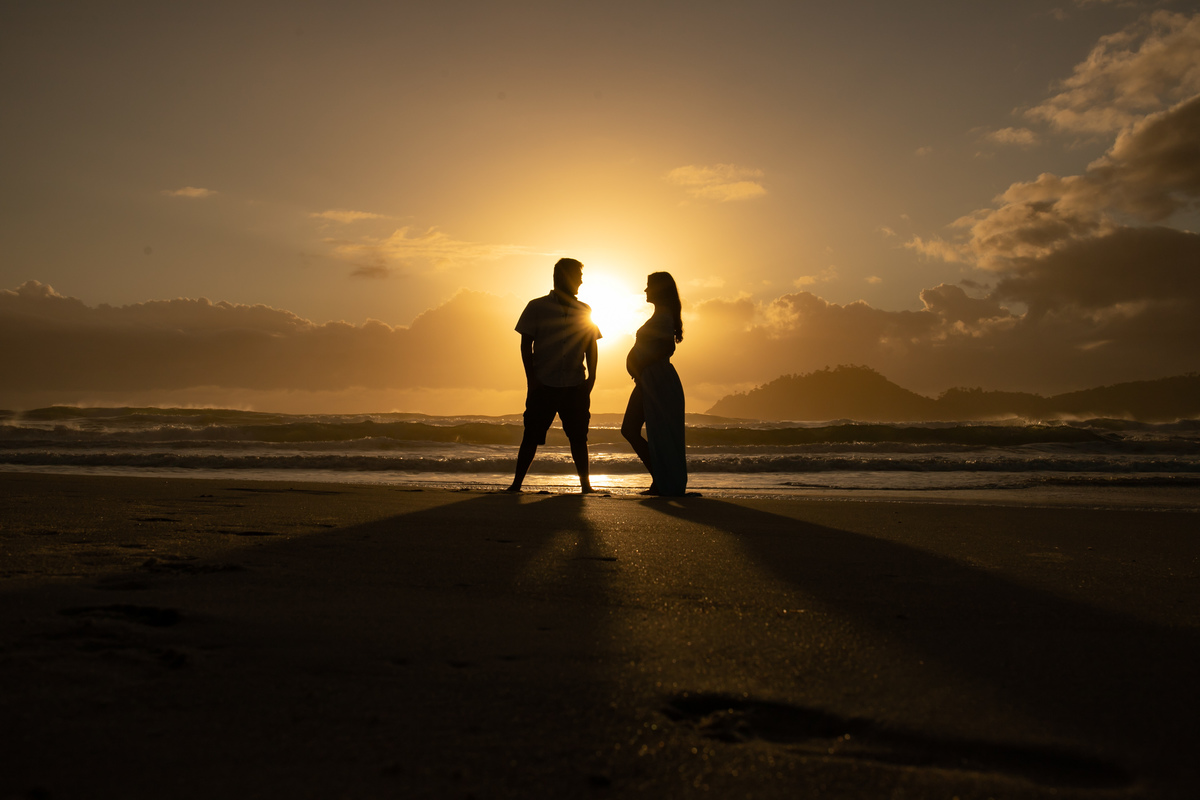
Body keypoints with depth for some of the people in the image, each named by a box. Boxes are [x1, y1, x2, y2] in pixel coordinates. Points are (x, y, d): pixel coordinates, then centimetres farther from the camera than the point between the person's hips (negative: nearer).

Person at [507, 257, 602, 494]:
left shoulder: (584, 311, 13)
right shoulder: (537, 307, 4)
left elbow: (590, 347, 14)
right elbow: (526, 344, 2)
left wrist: (591, 377, 2)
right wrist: (531, 378, -6)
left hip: (575, 386, 2)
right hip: (544, 385, -2)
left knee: (578, 437, 4)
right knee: (531, 436, -1)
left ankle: (585, 484, 12)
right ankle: (516, 482, 7)